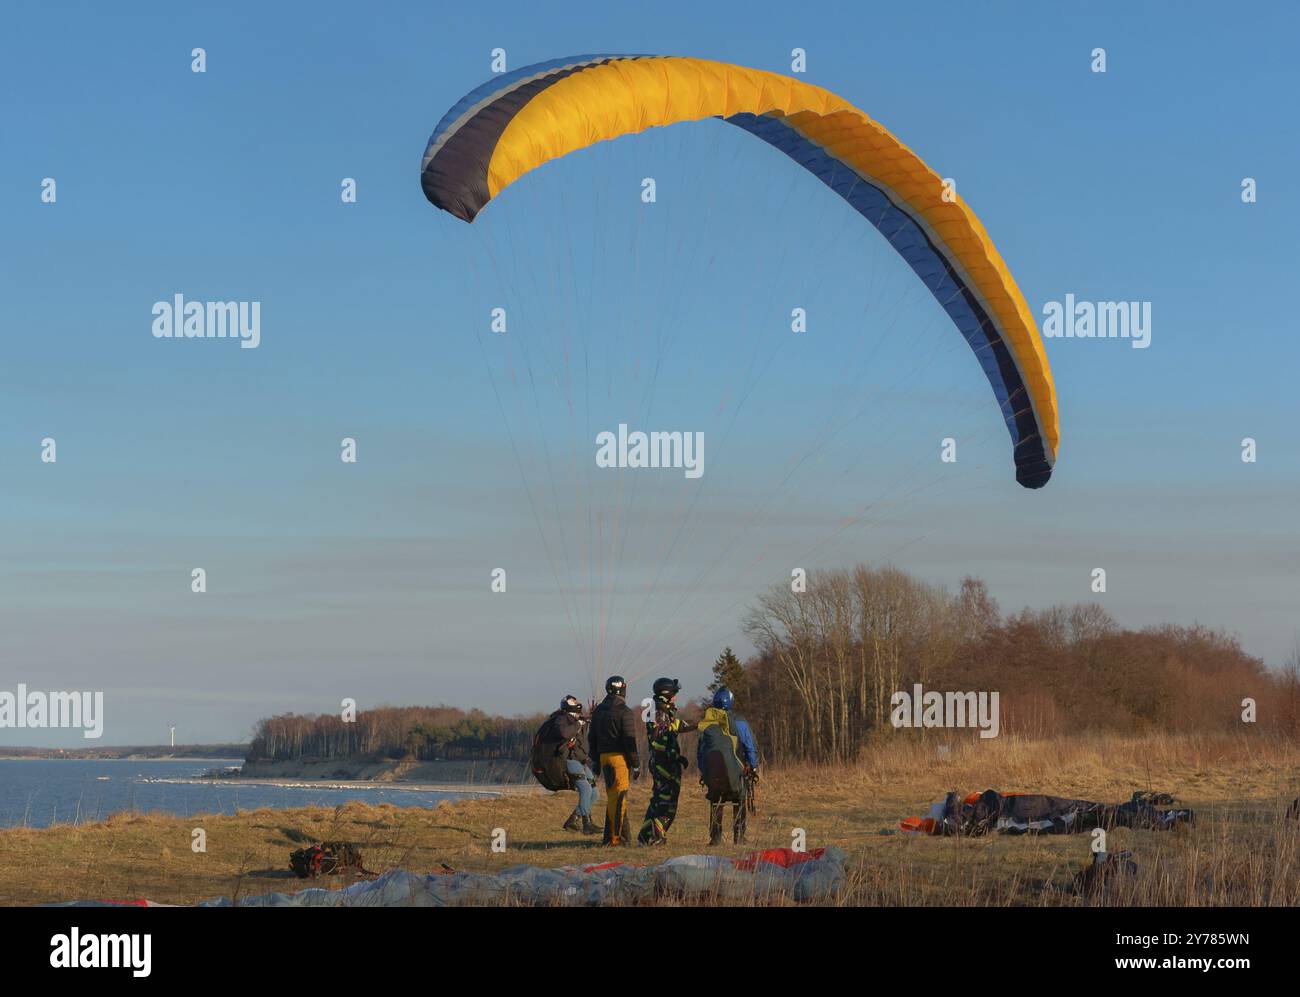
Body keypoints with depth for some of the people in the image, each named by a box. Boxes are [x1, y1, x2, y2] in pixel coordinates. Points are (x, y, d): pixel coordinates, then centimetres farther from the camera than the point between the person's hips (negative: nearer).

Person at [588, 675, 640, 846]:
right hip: (620, 757, -7)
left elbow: (592, 739, 17)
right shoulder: (624, 712, -9)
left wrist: (596, 761, 23)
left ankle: (611, 836, 17)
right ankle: (616, 837, -8)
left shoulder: (598, 711, 13)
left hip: (604, 757, 7)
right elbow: (629, 740, -12)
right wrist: (636, 764, -7)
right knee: (619, 798, -6)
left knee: (612, 798, 15)